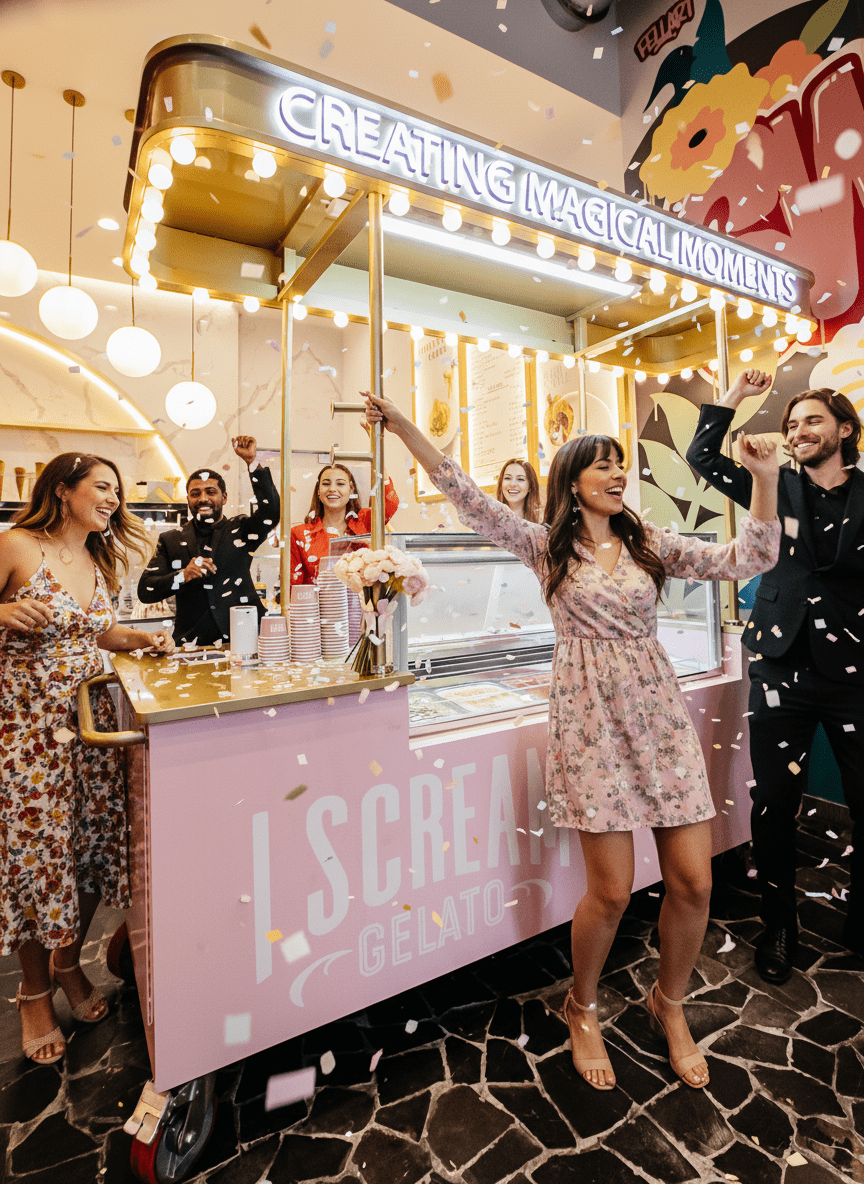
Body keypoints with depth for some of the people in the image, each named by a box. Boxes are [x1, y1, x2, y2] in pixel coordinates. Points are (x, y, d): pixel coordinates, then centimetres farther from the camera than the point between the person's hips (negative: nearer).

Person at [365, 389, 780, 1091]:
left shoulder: (651, 544, 10)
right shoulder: (548, 547, 3)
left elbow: (748, 559, 4)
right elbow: (472, 501, -4)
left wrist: (766, 479, -8)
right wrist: (406, 429, -9)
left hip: (660, 715, 4)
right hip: (592, 719, -3)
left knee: (694, 881, 5)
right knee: (611, 890, 0)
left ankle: (670, 1003, 36)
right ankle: (583, 1007, 32)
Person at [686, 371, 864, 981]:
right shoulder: (776, 489, 9)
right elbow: (703, 456, 10)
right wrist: (738, 394, 9)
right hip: (783, 668, 1)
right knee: (776, 803, 7)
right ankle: (780, 927, 26)